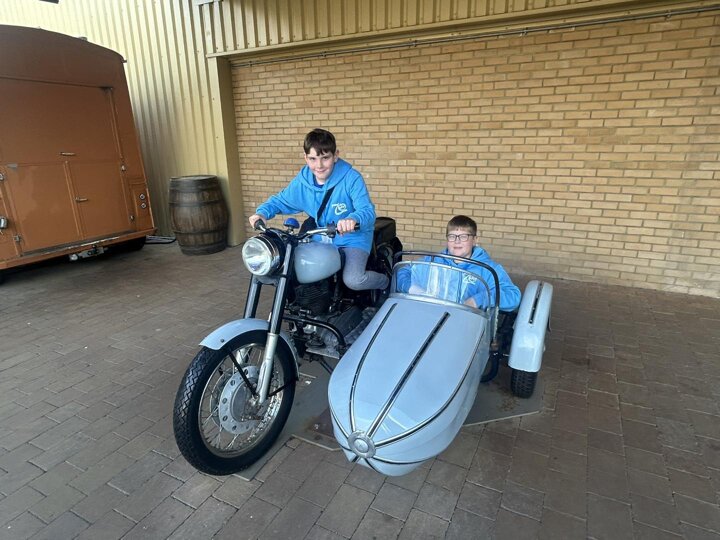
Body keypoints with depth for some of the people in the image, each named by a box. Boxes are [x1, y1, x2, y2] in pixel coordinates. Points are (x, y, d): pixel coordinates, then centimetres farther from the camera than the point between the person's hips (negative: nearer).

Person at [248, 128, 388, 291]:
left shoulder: (351, 178, -20)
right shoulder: (302, 180, -4)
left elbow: (368, 211, -29)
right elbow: (280, 200, 9)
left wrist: (354, 219, -53)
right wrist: (262, 212, -12)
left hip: (353, 238, -5)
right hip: (320, 239, 5)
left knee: (353, 280, -27)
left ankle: (385, 281, 7)